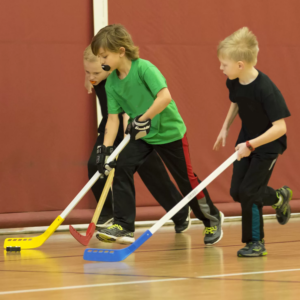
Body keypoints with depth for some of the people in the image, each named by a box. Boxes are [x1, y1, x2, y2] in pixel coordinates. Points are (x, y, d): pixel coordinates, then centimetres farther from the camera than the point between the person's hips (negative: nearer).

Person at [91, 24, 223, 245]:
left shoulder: (144, 68, -25)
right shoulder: (111, 82, -6)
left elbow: (165, 97, -35)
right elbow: (113, 118, -5)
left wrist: (143, 119, -37)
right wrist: (106, 149, -15)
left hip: (170, 131, -6)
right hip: (142, 135, 6)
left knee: (186, 179, 5)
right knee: (122, 168, -13)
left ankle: (212, 219, 29)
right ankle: (123, 226, -10)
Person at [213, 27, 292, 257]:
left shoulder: (266, 89, -32)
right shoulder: (234, 82, -11)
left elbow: (280, 127, -32)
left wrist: (251, 145, -32)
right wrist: (225, 128, 7)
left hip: (268, 144, -7)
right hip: (247, 141, 7)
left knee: (248, 191, -10)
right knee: (236, 192, 3)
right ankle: (279, 198, 22)